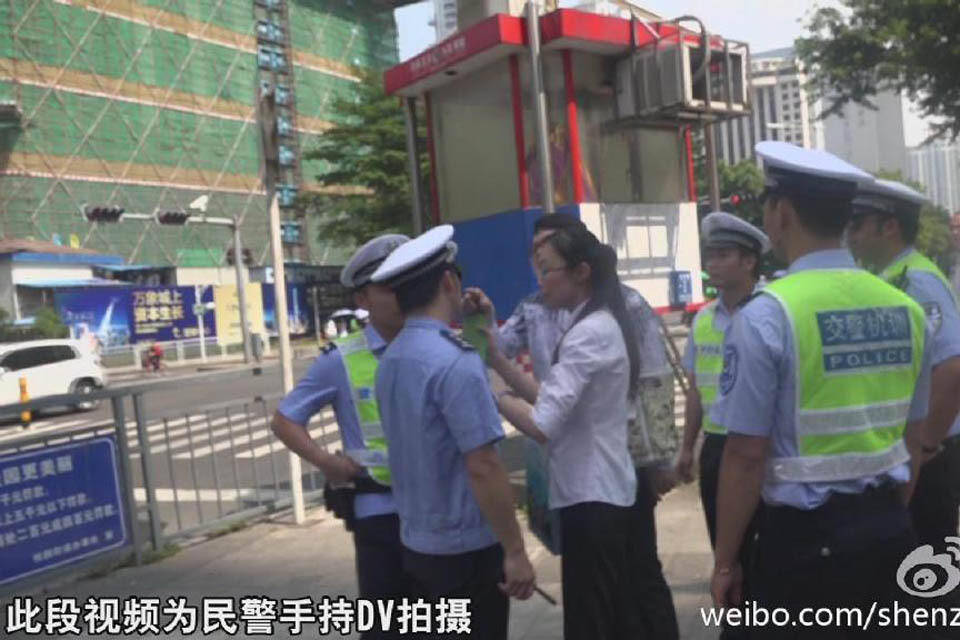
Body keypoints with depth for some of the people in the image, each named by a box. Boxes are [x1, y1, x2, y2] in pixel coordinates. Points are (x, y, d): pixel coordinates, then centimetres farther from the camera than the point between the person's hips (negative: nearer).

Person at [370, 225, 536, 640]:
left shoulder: (390, 360, 3)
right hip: (467, 548, -8)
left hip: (417, 543, 8)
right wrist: (515, 551, -16)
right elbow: (482, 468, -23)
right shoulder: (455, 361, -23)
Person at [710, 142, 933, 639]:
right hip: (889, 529, 6)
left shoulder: (767, 315, -17)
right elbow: (911, 437, 11)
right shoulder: (905, 308, 3)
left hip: (804, 536, -6)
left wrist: (725, 561, -6)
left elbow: (747, 453, -16)